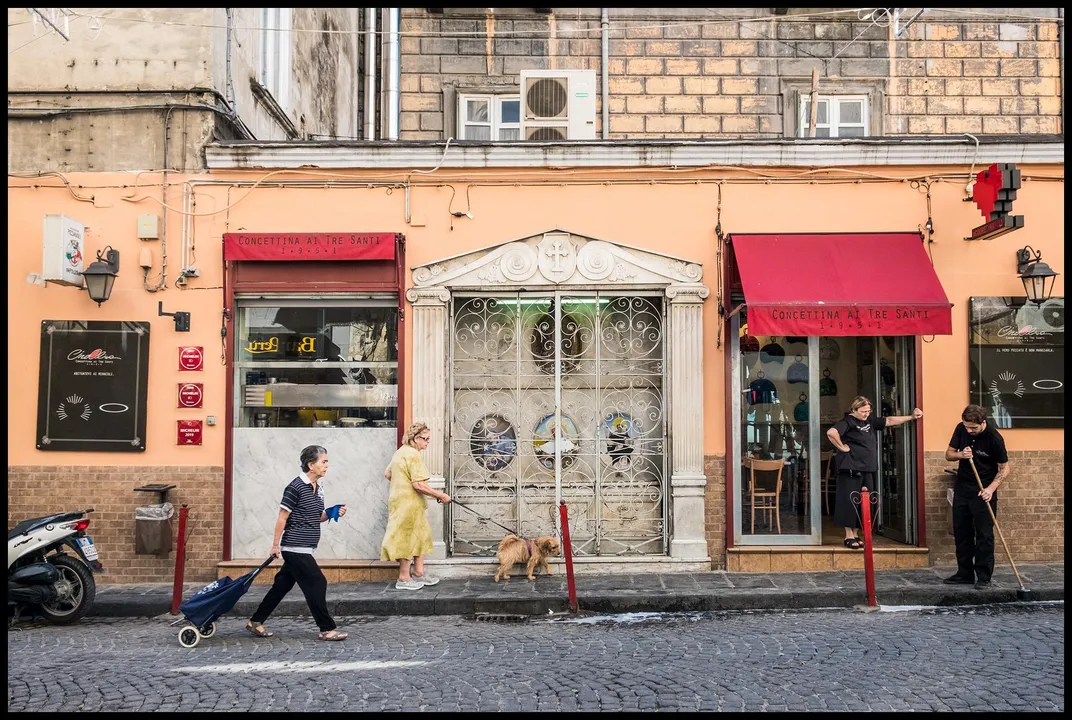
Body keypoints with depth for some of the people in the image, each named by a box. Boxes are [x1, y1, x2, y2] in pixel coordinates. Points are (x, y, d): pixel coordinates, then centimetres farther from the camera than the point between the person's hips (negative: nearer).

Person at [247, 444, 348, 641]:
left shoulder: (318, 487, 9)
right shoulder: (296, 487, -16)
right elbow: (282, 518, -13)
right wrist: (275, 545, -10)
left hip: (302, 549, 9)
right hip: (295, 548, -9)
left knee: (282, 585, 14)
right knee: (317, 584, -6)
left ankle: (255, 622, 26)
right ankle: (327, 629, 2)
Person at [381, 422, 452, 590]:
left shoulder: (400, 452, 12)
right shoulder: (413, 454, -19)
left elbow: (387, 474, 22)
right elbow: (419, 484, -25)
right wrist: (440, 495, -18)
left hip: (400, 500, 10)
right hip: (408, 503, -10)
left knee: (420, 536, 16)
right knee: (407, 539, 0)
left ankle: (419, 573, 23)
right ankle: (404, 579, 10)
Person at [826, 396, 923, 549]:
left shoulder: (870, 421, 14)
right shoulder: (848, 421, -11)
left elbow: (889, 421, 20)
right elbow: (831, 432, -27)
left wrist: (911, 417, 15)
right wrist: (842, 447, -17)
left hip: (867, 470, 8)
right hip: (851, 469, -8)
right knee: (850, 502, -5)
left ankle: (856, 534, 19)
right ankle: (849, 536, 2)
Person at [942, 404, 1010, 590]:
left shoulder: (994, 438, -18)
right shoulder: (961, 429, -5)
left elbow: (1004, 468, -10)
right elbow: (949, 454, 5)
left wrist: (991, 488, -22)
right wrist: (961, 455, -17)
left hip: (983, 491, -5)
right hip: (962, 488, 5)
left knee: (984, 535, -3)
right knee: (961, 532, 9)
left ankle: (984, 577, 4)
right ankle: (965, 573, 19)